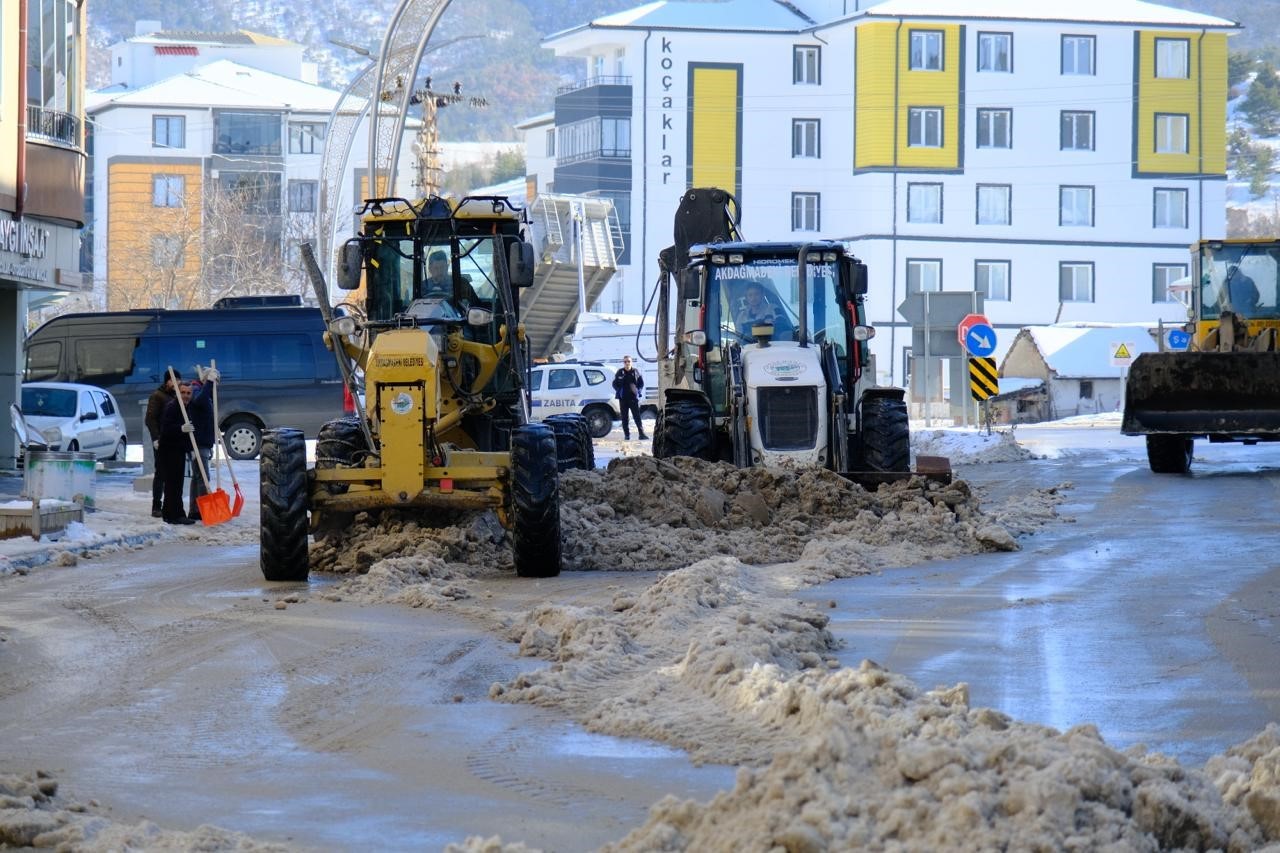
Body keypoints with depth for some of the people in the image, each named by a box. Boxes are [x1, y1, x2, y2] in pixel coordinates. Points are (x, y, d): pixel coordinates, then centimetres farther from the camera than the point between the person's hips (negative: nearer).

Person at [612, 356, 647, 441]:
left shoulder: (635, 372, 4)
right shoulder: (620, 372, 3)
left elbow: (641, 383, 13)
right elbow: (614, 384, 9)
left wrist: (638, 391, -1)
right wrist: (619, 392, -3)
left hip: (634, 398, -1)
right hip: (623, 399, 1)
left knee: (637, 416, -6)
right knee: (624, 417, 4)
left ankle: (641, 434, -9)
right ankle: (626, 434, 9)